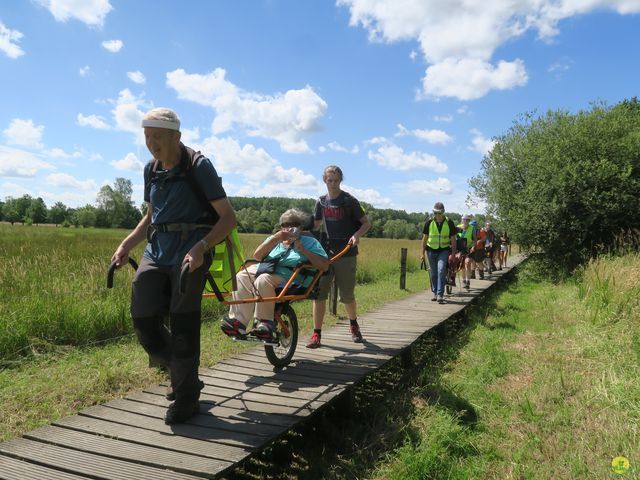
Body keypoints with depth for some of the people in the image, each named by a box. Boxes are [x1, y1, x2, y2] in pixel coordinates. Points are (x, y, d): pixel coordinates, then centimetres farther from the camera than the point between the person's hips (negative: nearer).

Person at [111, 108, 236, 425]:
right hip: (156, 250, 6)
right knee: (144, 322, 0)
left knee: (183, 327, -5)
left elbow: (228, 217, -10)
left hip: (189, 252, -6)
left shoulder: (198, 166, -7)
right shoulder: (151, 170, 12)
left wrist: (201, 247, -25)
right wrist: (126, 245, 10)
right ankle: (182, 374, 25)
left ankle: (186, 398, 13)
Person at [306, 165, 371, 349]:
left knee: (347, 295, 4)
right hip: (325, 252, 3)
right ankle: (316, 333, 3)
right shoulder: (321, 202, 8)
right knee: (318, 293, -4)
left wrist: (357, 235, -21)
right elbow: (316, 224, 20)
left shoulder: (349, 201, -5)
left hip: (346, 253, -3)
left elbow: (366, 223, -2)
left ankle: (354, 325, 32)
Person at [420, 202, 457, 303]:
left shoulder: (449, 223, -5)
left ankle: (440, 294, -16)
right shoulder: (429, 222, -2)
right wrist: (422, 253, -1)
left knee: (441, 270, -18)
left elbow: (453, 239, 1)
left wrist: (453, 254, -3)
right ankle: (434, 293, 25)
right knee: (433, 273, 8)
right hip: (431, 250, 2)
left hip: (444, 250, -2)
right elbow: (424, 238, 3)